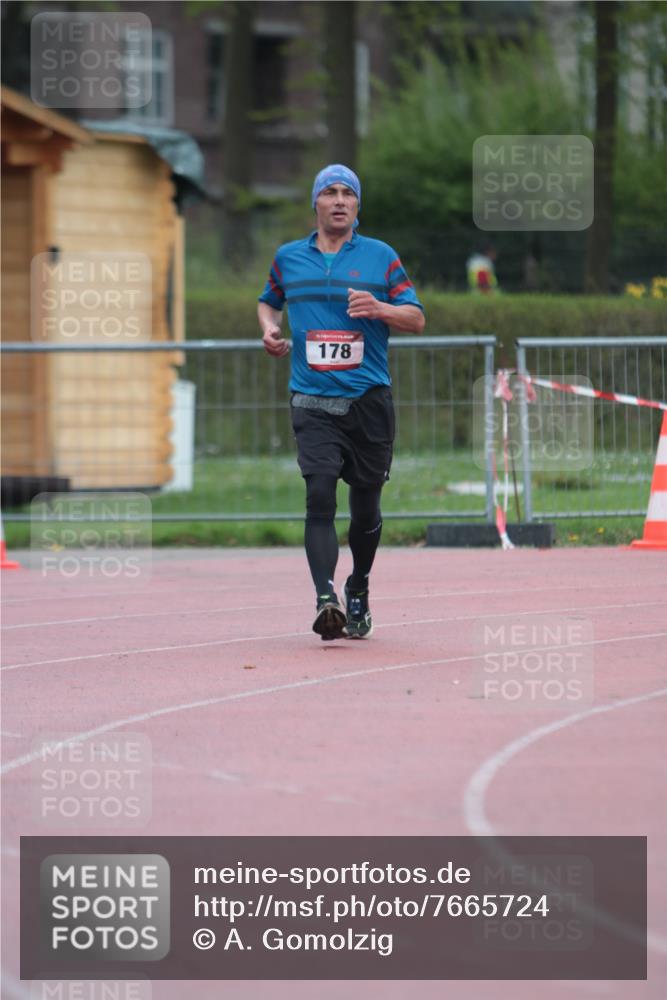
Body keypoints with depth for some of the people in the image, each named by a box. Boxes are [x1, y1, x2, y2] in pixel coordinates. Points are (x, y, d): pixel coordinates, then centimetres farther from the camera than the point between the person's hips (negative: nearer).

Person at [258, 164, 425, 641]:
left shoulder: (380, 256, 6)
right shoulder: (289, 257, 11)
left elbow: (417, 318, 5)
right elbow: (269, 301, 29)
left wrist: (379, 308, -14)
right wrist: (270, 328, 7)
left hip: (370, 399, 0)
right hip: (313, 402, 0)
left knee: (366, 504, 8)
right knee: (320, 494, -18)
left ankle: (358, 589, 31)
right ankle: (325, 598, -29)